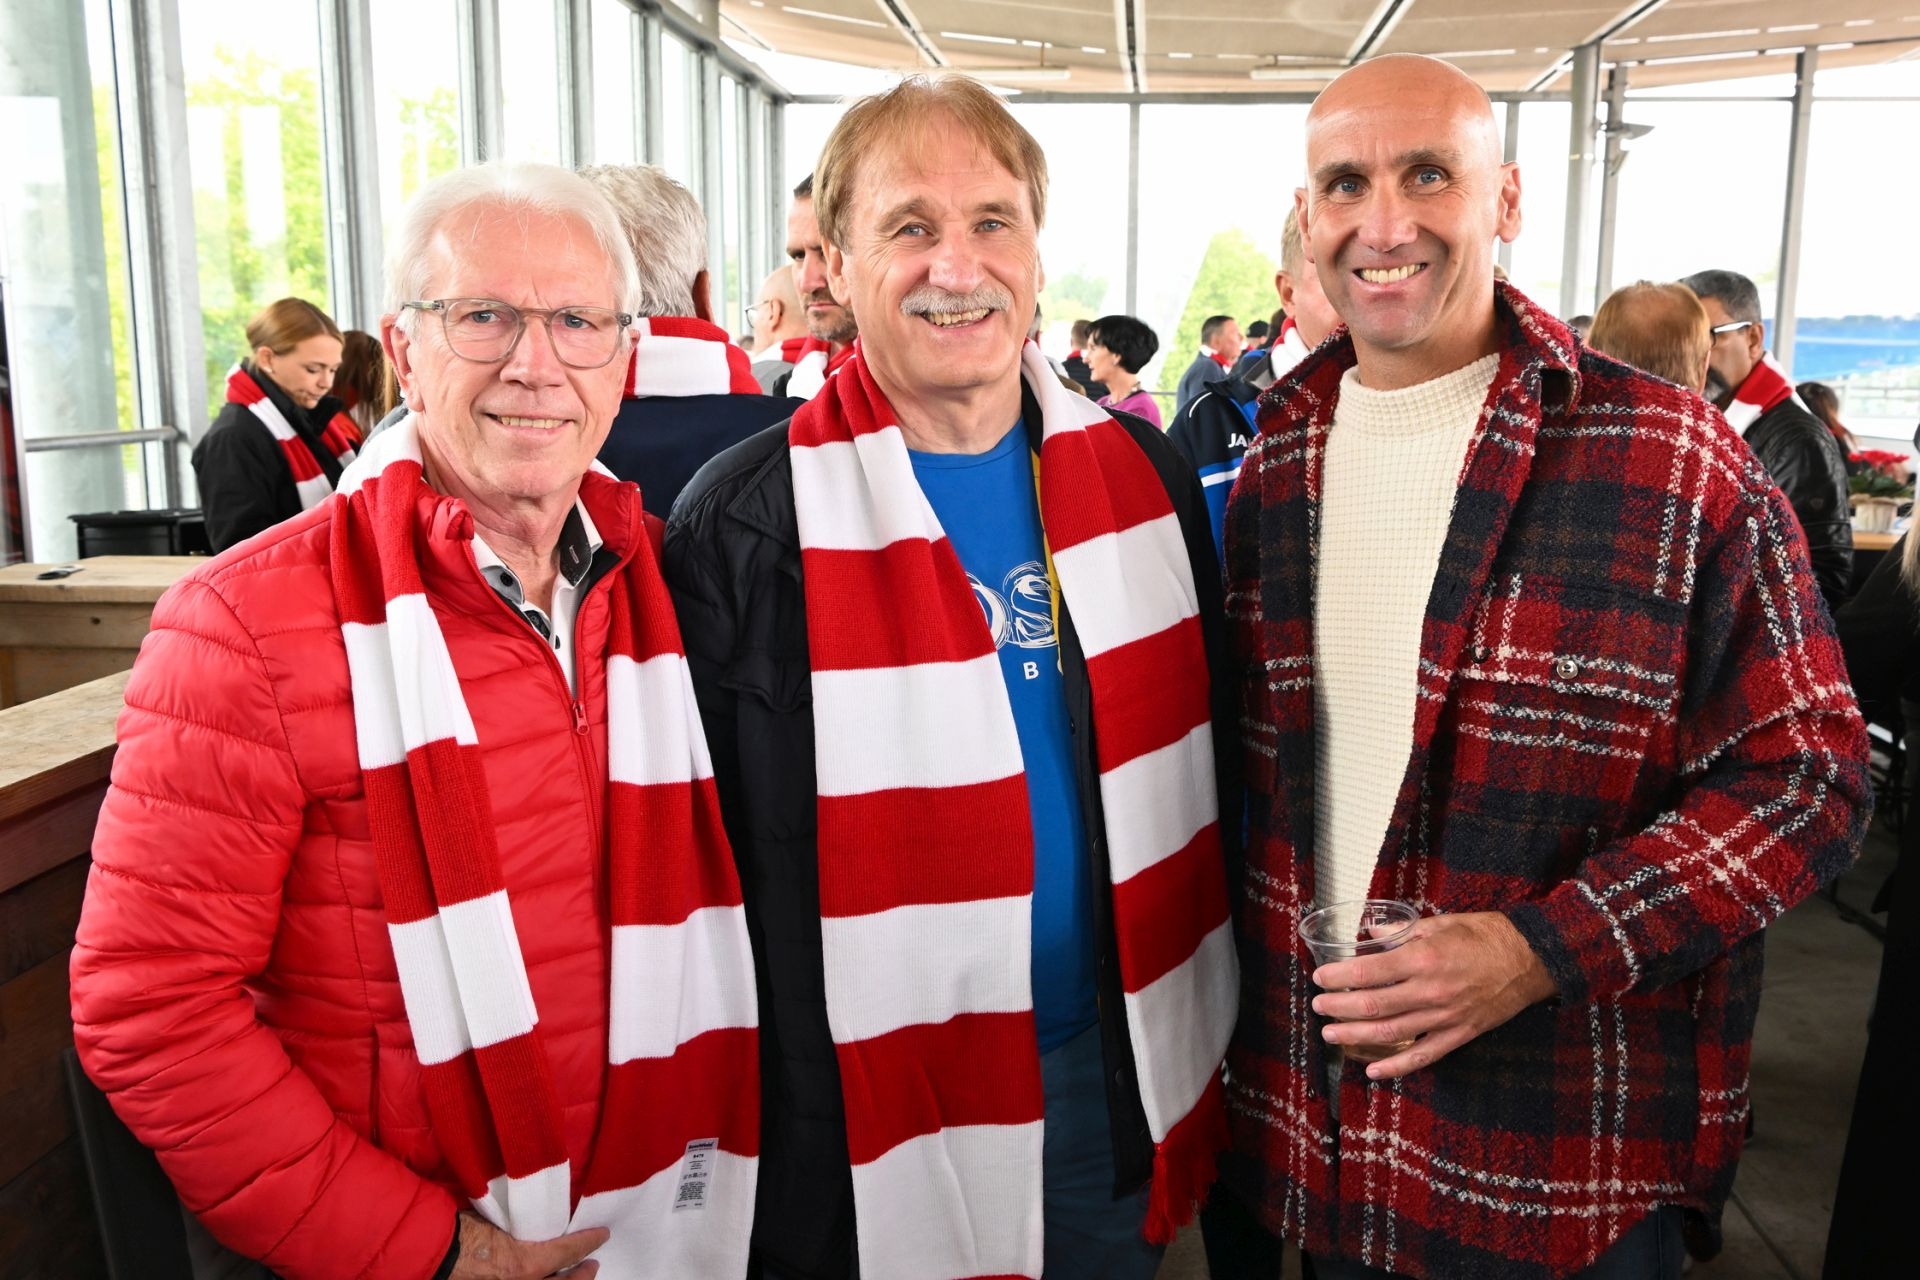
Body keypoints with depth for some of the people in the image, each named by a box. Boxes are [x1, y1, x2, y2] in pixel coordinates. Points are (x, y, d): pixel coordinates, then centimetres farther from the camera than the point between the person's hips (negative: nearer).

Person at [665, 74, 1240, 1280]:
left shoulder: (1146, 472, -1)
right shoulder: (745, 524, -15)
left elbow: (1206, 761, 7)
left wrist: (1211, 1026, 7)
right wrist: (758, 1146, -8)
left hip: (1120, 1088, 4)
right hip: (877, 1126, -4)